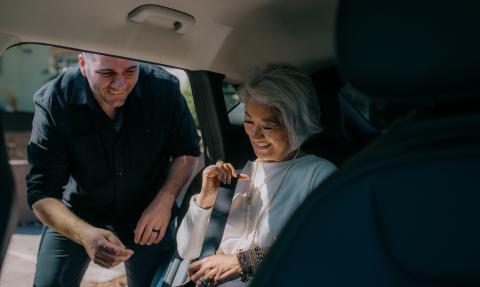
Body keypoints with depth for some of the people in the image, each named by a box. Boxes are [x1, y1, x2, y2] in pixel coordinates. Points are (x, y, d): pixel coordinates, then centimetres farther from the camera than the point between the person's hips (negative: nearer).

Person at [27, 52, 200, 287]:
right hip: (75, 214, -1)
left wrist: (165, 199, -21)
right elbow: (42, 193, -25)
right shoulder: (54, 102, -25)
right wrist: (86, 234, -43)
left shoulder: (164, 88, -21)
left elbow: (186, 150, -5)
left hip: (147, 211, 1)